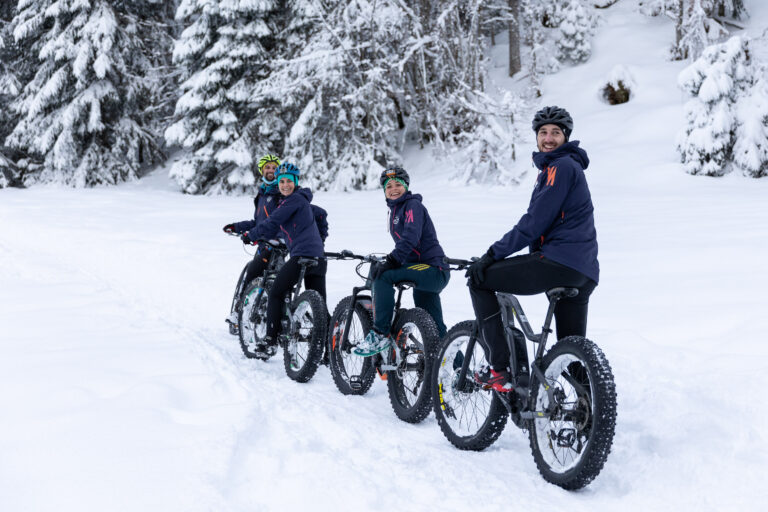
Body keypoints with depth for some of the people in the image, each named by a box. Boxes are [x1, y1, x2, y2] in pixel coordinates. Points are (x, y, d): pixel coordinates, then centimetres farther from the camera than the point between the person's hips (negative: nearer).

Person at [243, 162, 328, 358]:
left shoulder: (294, 199, -5)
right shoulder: (302, 201, 23)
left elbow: (272, 223, -9)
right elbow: (321, 214, 40)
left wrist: (250, 235, 4)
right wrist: (320, 240, 41)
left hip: (301, 254, -9)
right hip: (318, 258, 9)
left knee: (276, 294, 3)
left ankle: (271, 340, 2)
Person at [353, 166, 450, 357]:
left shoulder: (413, 205, -7)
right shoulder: (395, 210, 20)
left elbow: (411, 238, -23)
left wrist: (391, 262, -30)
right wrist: (390, 261, 13)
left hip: (432, 269, -10)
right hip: (429, 274, 10)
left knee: (382, 276, -26)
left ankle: (380, 334, -24)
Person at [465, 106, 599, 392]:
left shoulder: (563, 166, -6)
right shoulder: (553, 167, 26)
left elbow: (535, 222, -14)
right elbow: (539, 222, 27)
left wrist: (493, 254, -10)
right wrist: (498, 253, 21)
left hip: (558, 262, -10)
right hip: (583, 274, 10)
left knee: (479, 279, -3)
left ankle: (500, 368, -8)